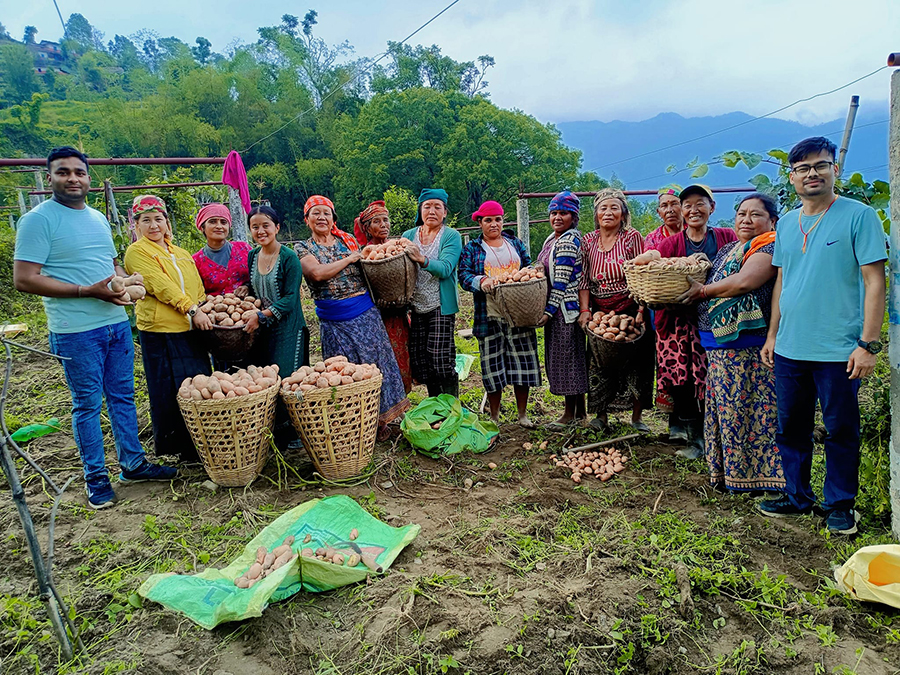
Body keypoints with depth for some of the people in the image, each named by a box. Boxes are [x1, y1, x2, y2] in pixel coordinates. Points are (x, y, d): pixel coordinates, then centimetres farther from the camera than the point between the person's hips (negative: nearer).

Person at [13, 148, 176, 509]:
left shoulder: (98, 218, 13)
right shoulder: (38, 220, -9)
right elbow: (24, 279, -15)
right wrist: (89, 291, -20)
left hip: (117, 323, 7)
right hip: (76, 331, -6)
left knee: (123, 396, 14)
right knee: (87, 404, 4)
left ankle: (133, 463, 27)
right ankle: (96, 477, 18)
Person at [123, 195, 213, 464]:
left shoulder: (181, 254, 20)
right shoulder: (137, 252, -1)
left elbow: (198, 288, 21)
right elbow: (161, 285, -13)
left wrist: (206, 312, 5)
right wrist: (191, 310, -20)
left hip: (191, 329, 6)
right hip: (160, 331, -6)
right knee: (170, 390, 0)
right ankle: (178, 447, 12)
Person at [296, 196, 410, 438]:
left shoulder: (348, 240, 10)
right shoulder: (303, 249, 2)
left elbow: (366, 269, 20)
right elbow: (317, 273, -17)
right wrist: (350, 258, -11)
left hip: (365, 313, 2)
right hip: (334, 321, -2)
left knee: (374, 362, 4)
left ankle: (379, 420, 18)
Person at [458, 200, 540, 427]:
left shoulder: (515, 243, 15)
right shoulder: (472, 248, 7)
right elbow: (464, 274, -6)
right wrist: (482, 281, -26)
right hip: (489, 316, -2)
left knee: (522, 360, 3)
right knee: (492, 364, 2)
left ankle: (523, 415, 17)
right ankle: (494, 418, 16)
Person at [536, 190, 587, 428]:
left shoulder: (568, 241, -15)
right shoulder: (552, 239, 15)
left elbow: (562, 281, -19)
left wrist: (549, 310, -20)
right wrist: (547, 309, 19)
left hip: (566, 307, -10)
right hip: (556, 308, 10)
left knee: (567, 355, -2)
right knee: (560, 356, 14)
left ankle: (570, 412, 9)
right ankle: (579, 410, 24)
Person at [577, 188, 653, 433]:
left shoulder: (632, 237, -3)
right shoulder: (588, 241, 6)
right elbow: (583, 280, 4)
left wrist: (641, 310, -14)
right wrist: (585, 310, -6)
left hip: (630, 310, -2)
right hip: (600, 313, 2)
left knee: (636, 364, 3)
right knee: (600, 365, 2)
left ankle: (636, 416, 15)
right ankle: (601, 416, 12)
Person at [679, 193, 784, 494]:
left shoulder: (771, 247, -7)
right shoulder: (728, 250, 21)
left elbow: (744, 281, -20)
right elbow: (714, 284, 23)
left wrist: (704, 290, -8)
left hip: (747, 345, -8)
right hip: (720, 343, 9)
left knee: (746, 407, -3)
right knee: (725, 408, 13)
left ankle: (751, 474, 9)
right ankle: (727, 472, 23)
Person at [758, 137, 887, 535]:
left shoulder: (859, 216, -6)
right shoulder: (786, 223, 11)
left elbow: (874, 282, -9)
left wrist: (868, 343, -15)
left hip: (838, 352, -5)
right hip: (789, 349, 5)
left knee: (841, 431, 7)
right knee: (790, 427, 14)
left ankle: (840, 505, 23)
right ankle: (797, 497, 30)